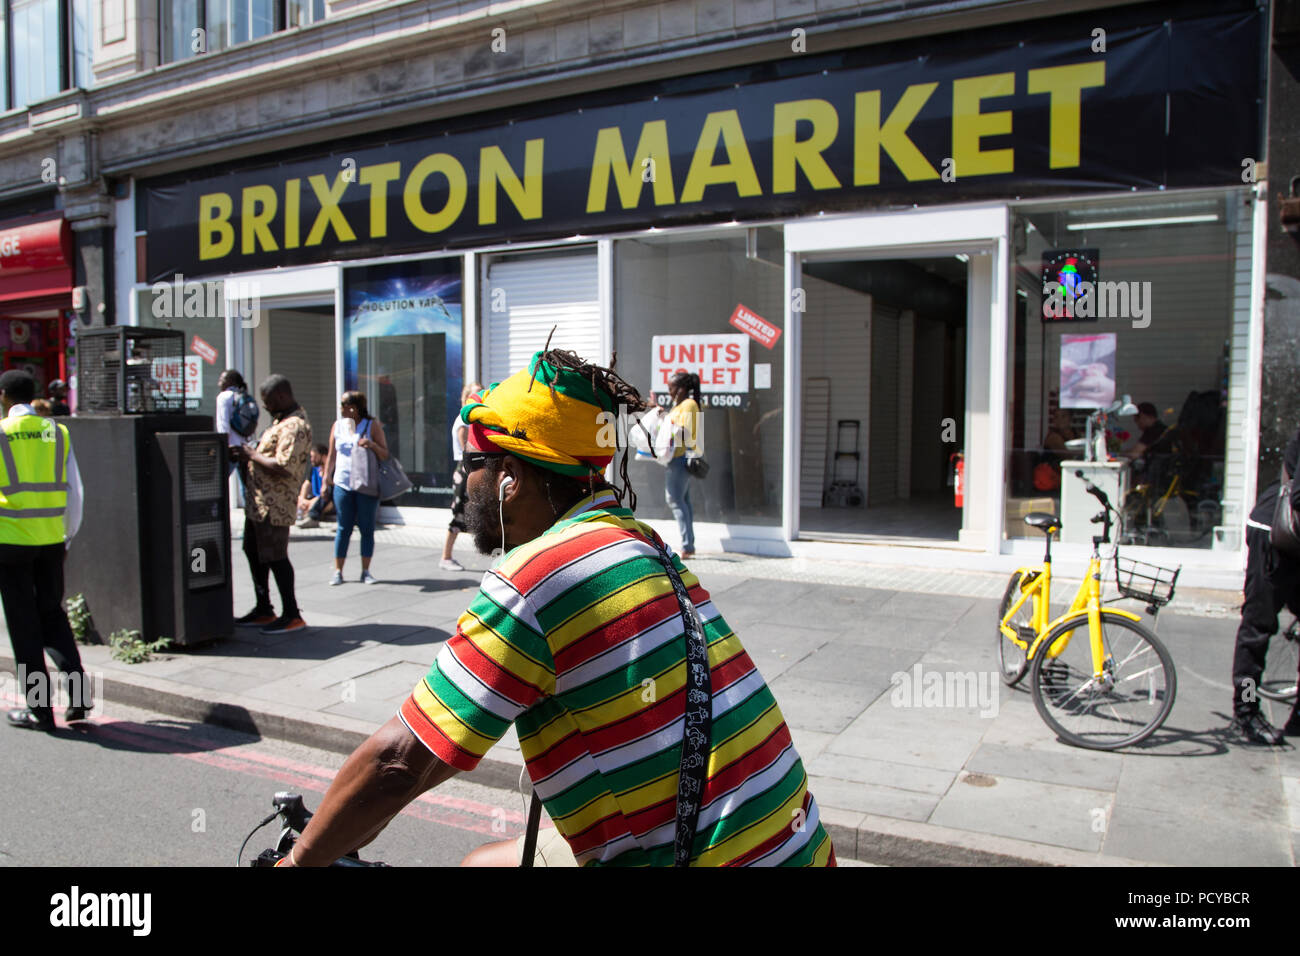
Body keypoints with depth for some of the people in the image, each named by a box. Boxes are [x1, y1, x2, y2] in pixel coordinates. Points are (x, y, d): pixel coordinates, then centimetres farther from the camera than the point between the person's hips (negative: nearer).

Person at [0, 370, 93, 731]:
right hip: (52, 539, 3)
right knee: (52, 614, 16)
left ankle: (39, 708, 11)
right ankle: (78, 692, 5)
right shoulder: (58, 433, 4)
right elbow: (75, 492, 6)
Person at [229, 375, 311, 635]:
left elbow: (283, 467, -27)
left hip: (274, 505, -11)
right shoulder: (281, 420, 16)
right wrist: (248, 455, 8)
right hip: (259, 501, 11)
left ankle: (292, 615, 5)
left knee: (275, 557, -5)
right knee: (254, 553, 17)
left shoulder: (295, 426, -19)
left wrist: (253, 455, -15)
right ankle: (264, 610, 29)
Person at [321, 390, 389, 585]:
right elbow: (331, 456, 15)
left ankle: (365, 571, 11)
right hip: (343, 484, 2)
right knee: (344, 528, 3)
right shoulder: (338, 426, 11)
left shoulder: (372, 426, 2)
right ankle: (338, 571, 9)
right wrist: (326, 480, 8)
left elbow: (385, 455, 1)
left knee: (367, 529, 3)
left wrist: (372, 445, -18)